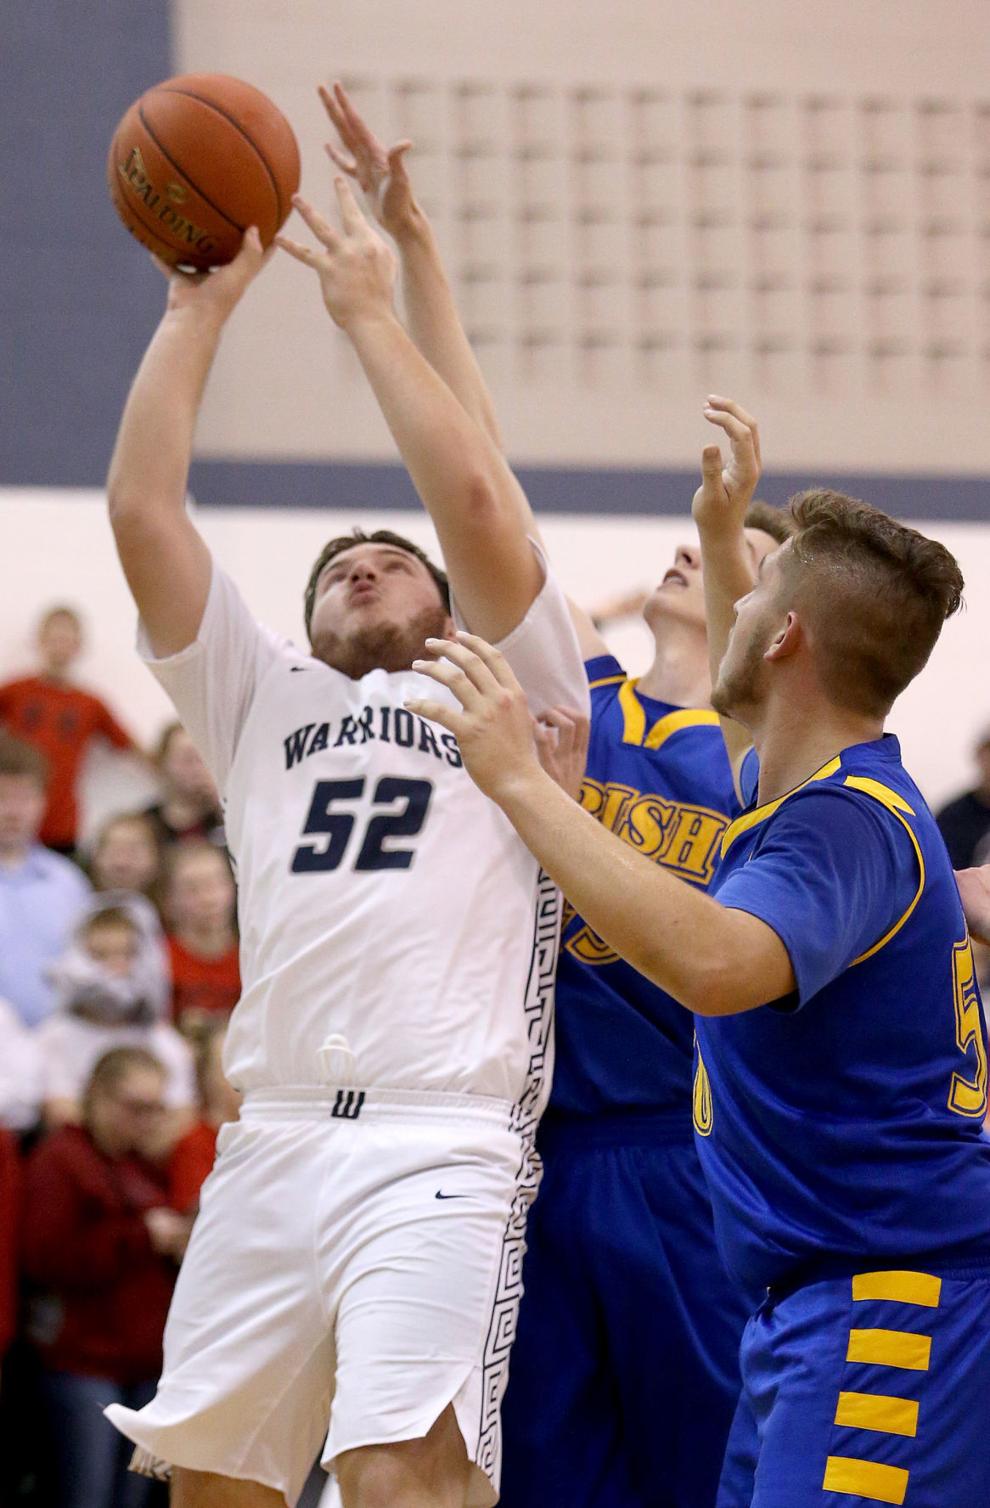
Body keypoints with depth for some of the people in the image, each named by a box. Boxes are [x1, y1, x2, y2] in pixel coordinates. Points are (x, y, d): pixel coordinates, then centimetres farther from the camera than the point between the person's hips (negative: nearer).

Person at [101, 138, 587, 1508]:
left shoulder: (506, 689, 14)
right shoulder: (264, 704, 24)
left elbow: (474, 500, -3)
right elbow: (143, 511, 13)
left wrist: (368, 312, 4)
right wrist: (201, 304, 13)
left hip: (443, 1148, -5)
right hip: (274, 1141, 5)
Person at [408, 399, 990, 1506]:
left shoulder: (849, 823, -18)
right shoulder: (810, 782, 15)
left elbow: (713, 963, -38)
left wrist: (521, 782, -33)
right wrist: (721, 538, 39)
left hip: (886, 1304, -11)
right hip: (814, 1298, 11)